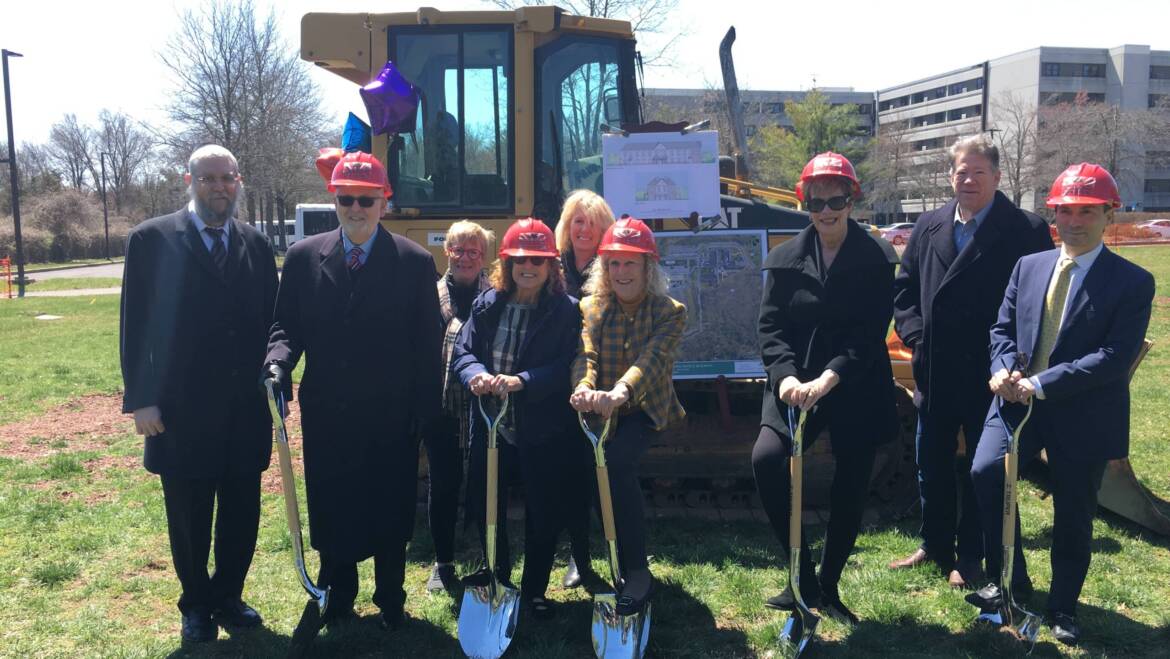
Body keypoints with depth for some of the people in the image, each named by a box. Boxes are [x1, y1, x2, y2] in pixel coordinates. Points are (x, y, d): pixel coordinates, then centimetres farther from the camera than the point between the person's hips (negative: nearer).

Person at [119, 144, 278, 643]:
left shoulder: (256, 245, 6)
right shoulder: (151, 240, -4)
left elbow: (270, 321, 8)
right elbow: (136, 326, -5)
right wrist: (140, 400, -9)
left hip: (247, 409, 3)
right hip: (181, 411, -3)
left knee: (241, 512, 12)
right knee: (188, 516, 11)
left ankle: (228, 597, 31)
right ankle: (196, 604, 30)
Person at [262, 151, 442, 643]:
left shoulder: (415, 263, -5)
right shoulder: (303, 257, 2)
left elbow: (428, 346, -4)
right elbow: (286, 325, 6)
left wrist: (426, 413, -6)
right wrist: (279, 360, -16)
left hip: (391, 418, -2)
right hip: (326, 413, 2)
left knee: (389, 511, 12)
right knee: (329, 511, 13)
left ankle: (390, 600, 32)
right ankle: (336, 598, 33)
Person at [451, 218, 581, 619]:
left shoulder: (566, 310, -6)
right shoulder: (487, 305, 6)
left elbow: (566, 367, -14)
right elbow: (463, 350, 2)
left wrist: (521, 381, -28)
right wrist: (476, 374, -20)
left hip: (543, 432, -3)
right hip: (490, 427, 3)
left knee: (544, 513, 8)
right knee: (484, 509, 11)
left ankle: (534, 590, 28)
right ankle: (498, 583, 34)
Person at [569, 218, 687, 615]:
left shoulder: (669, 311, -6)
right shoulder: (591, 307, 4)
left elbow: (653, 358, -24)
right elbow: (585, 354, -13)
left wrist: (621, 392, -45)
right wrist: (584, 387, -38)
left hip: (644, 408, -4)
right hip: (599, 409, 4)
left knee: (616, 462, -29)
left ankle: (636, 571, -19)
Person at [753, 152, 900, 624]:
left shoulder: (877, 258, -2)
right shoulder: (785, 259, 5)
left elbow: (871, 332, -11)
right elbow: (770, 327, -2)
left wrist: (829, 377, -25)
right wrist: (786, 376, -20)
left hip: (857, 390, -1)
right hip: (796, 386, 1)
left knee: (850, 489, 6)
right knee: (766, 459, -21)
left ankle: (828, 587, 27)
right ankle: (804, 578, -5)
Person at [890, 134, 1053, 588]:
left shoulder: (1025, 231, -7)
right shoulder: (929, 227, 7)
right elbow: (905, 286, 11)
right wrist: (915, 334, -2)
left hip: (988, 374, -4)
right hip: (935, 371, 4)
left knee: (982, 467, 10)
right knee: (932, 462, 15)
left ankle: (970, 556, 24)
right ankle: (935, 545, 31)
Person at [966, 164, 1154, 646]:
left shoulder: (1133, 282, -6)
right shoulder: (1028, 266, 8)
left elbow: (1116, 356, -16)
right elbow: (1002, 328, 11)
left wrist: (1041, 384, -22)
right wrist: (1004, 369, -12)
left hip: (1083, 414, -3)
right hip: (1019, 400, 3)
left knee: (1073, 515, 8)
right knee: (985, 472, -18)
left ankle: (1063, 607, 31)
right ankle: (1010, 580, 5)